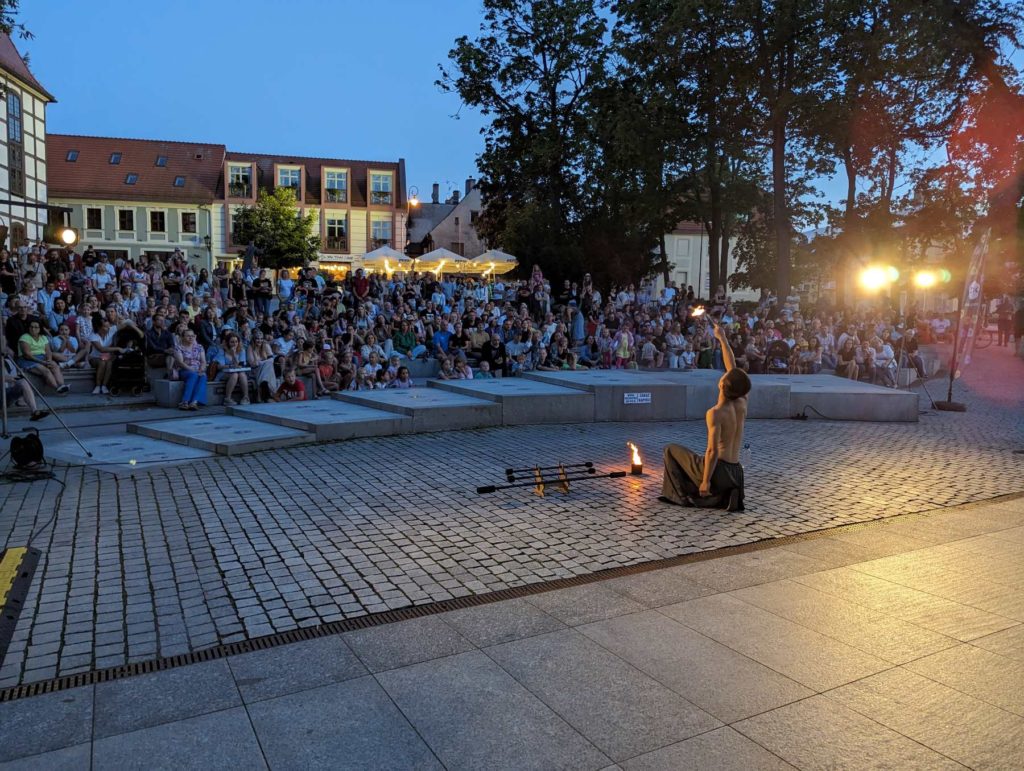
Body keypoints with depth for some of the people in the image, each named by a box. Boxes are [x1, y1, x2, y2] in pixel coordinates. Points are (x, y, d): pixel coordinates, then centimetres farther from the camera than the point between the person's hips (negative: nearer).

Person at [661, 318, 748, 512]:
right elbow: (733, 368, 9)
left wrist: (706, 481, -18)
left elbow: (713, 451, -24)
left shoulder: (715, 413, -18)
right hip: (735, 472, 7)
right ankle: (728, 494, 14)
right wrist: (722, 338, 14)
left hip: (718, 470, -7)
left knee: (671, 450, 13)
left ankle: (682, 495, 10)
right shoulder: (742, 404, 0)